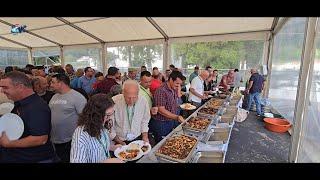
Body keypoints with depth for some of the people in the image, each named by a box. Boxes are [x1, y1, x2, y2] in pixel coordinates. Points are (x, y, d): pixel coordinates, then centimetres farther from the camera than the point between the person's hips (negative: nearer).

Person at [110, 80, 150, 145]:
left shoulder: (143, 101, -10)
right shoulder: (114, 102, -18)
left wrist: (145, 136, -4)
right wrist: (118, 141, -10)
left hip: (137, 138, 2)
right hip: (120, 139, -2)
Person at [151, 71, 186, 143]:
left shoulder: (174, 89, 4)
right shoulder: (161, 91, -23)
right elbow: (161, 110, -24)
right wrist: (177, 117, -26)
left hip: (172, 122, 8)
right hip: (161, 124, -8)